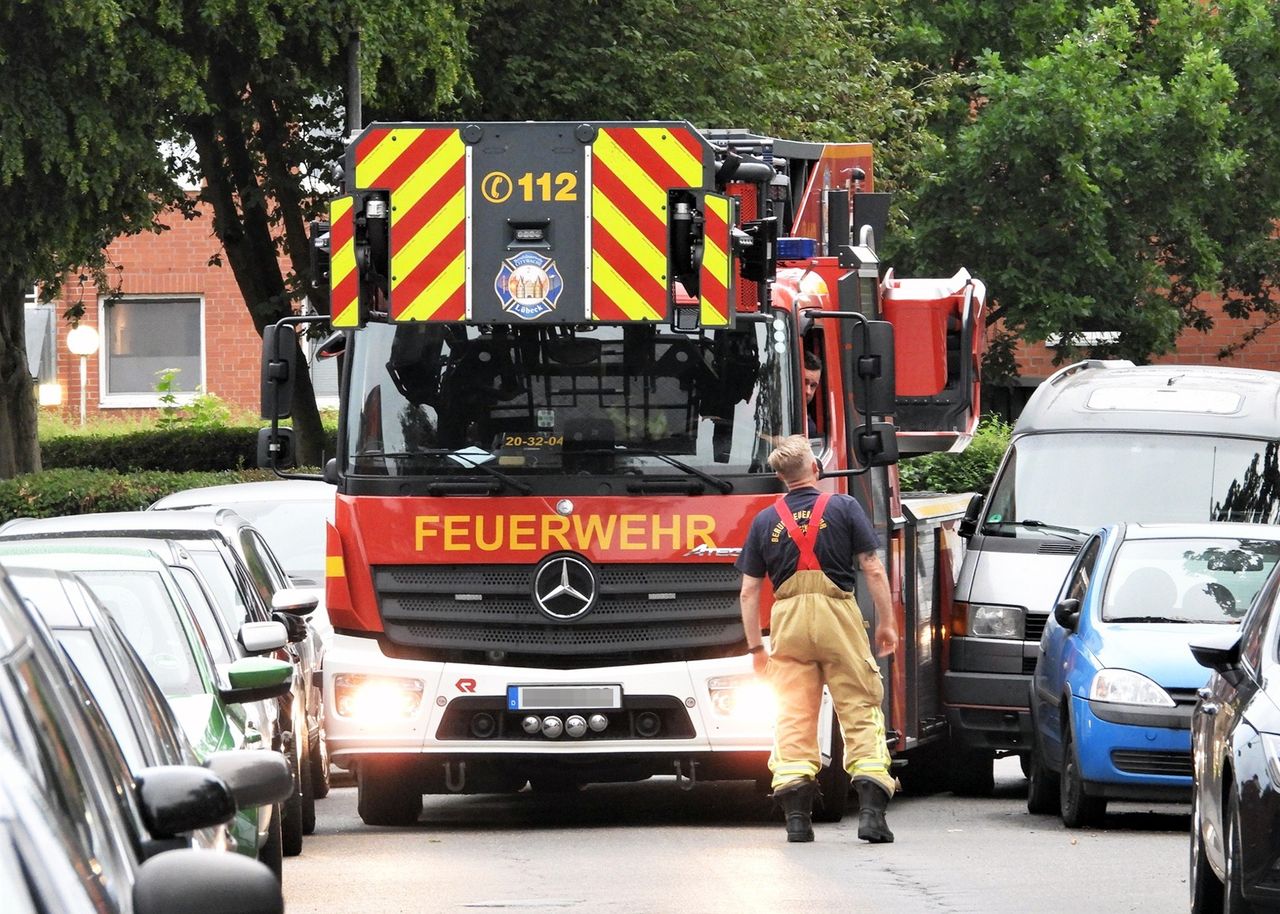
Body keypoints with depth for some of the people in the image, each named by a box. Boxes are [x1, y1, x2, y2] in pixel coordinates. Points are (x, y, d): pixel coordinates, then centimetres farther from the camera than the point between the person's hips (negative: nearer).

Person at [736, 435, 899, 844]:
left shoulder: (765, 521, 9)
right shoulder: (843, 507, 2)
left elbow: (749, 591, 9)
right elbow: (874, 571, -2)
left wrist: (756, 647, 15)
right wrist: (886, 623, 6)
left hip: (788, 620, 2)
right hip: (839, 617, -2)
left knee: (792, 717, 4)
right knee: (861, 710, 2)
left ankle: (796, 815, -4)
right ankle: (871, 807, -10)